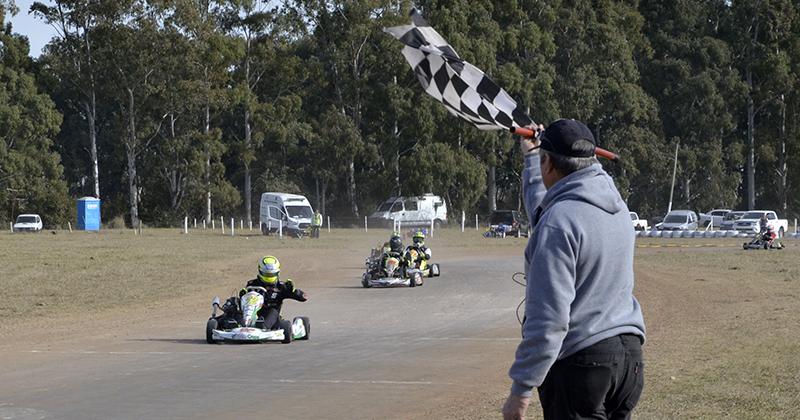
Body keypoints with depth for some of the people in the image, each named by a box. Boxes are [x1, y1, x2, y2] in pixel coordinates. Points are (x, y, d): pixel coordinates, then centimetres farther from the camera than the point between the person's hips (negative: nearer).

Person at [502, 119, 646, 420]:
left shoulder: (559, 222, -18)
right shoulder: (616, 205, 8)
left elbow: (548, 318, -22)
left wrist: (521, 388, -18)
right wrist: (530, 157, 47)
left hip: (579, 362, -8)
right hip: (629, 354, 8)